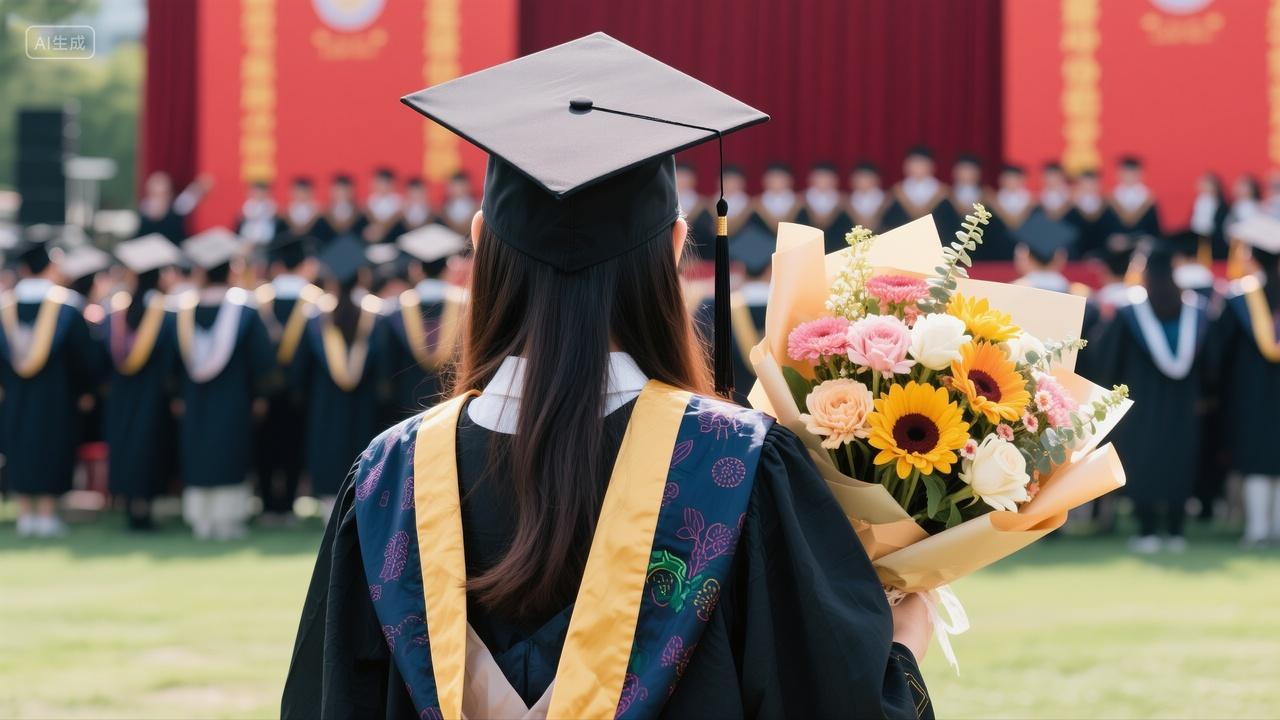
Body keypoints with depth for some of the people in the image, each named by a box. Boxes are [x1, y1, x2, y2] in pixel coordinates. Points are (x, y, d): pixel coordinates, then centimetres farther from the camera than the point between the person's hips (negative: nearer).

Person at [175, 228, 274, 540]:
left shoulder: (185, 310, -4)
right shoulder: (243, 309, -10)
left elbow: (175, 360, 1)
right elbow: (262, 359, -7)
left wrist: (177, 396, 11)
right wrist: (260, 394, 3)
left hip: (194, 402, 2)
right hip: (232, 403, -2)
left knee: (198, 466, 8)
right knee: (229, 465, 3)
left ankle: (201, 520, 8)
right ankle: (226, 518, 0)